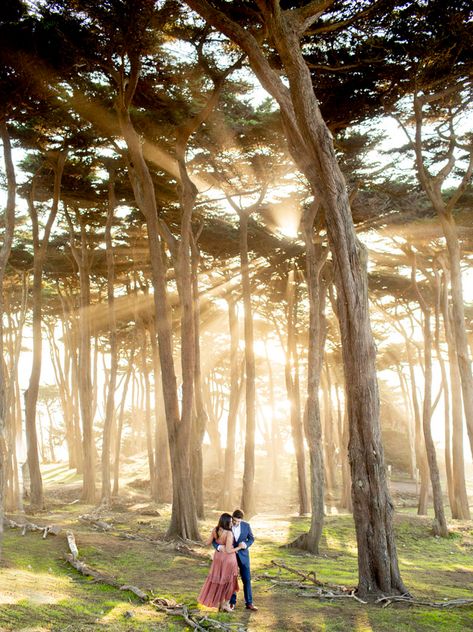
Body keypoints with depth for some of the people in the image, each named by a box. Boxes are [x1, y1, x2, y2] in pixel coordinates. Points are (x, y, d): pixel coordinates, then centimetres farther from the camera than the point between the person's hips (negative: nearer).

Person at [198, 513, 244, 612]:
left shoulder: (215, 530, -9)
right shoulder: (229, 533, -28)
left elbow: (208, 543, 2)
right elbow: (228, 550, -26)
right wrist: (239, 547, -13)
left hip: (218, 556, 6)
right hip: (228, 558, -6)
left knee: (217, 579, 19)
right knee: (228, 581, 13)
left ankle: (219, 603, 28)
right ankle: (225, 604, 21)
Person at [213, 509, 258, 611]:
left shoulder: (246, 525, -12)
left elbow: (251, 538, 2)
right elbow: (214, 540, -14)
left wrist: (245, 544, -20)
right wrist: (219, 547, -37)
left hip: (243, 556, 1)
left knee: (247, 579, 3)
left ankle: (249, 603, 14)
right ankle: (232, 602, 23)